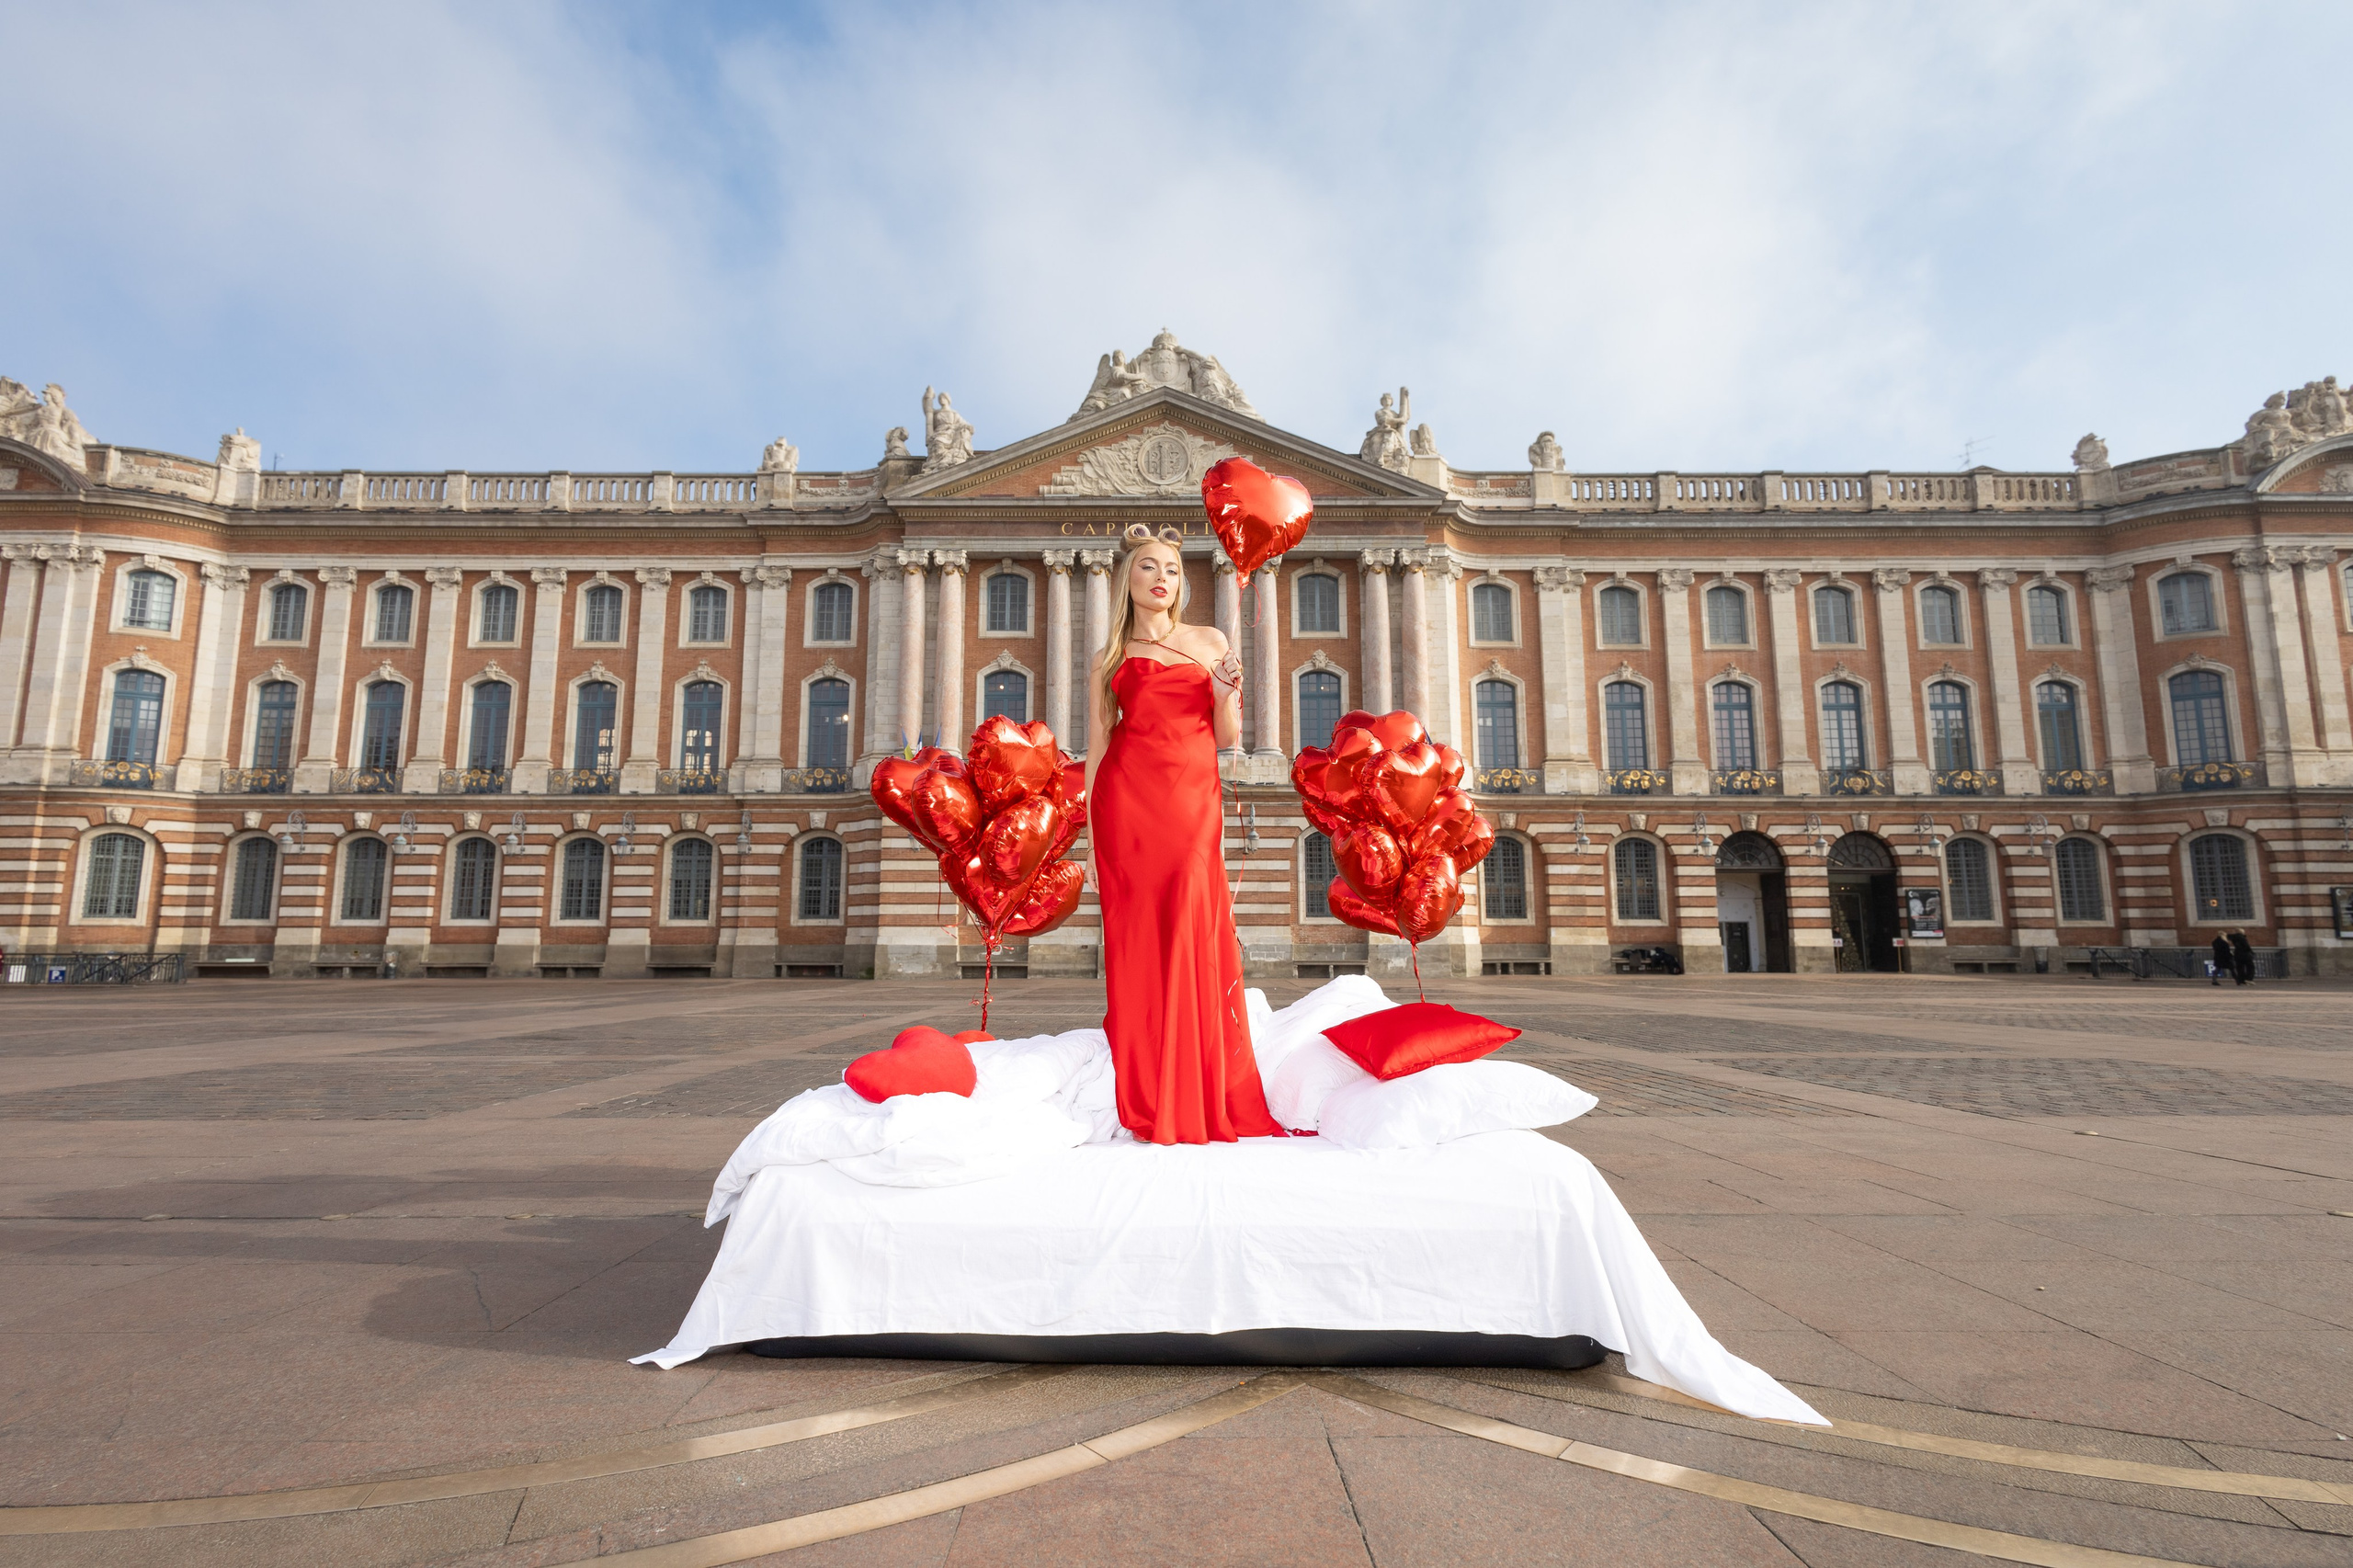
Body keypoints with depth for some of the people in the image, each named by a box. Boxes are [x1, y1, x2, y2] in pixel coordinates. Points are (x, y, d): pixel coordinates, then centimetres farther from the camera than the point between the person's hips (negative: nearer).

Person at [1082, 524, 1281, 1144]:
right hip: (1128, 798, 0)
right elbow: (1096, 750, 11)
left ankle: (1199, 1105, 2)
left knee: (1192, 937, -9)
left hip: (1194, 802, 1)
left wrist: (1227, 692, -5)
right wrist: (1091, 841, 5)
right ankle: (1148, 1105, 3)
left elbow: (1227, 738, 15)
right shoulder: (1110, 659, 15)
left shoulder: (1210, 641, 17)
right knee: (1138, 937, -5)